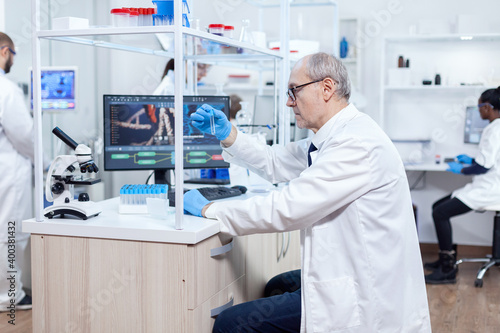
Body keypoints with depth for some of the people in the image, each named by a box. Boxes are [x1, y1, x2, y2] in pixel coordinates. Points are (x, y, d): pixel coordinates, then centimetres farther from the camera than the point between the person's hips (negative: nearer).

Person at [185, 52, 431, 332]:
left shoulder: (358, 143, -23)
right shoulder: (334, 136, 11)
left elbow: (288, 208, -26)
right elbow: (276, 163, 20)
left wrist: (210, 210, -16)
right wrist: (227, 134, 6)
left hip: (362, 302, -11)